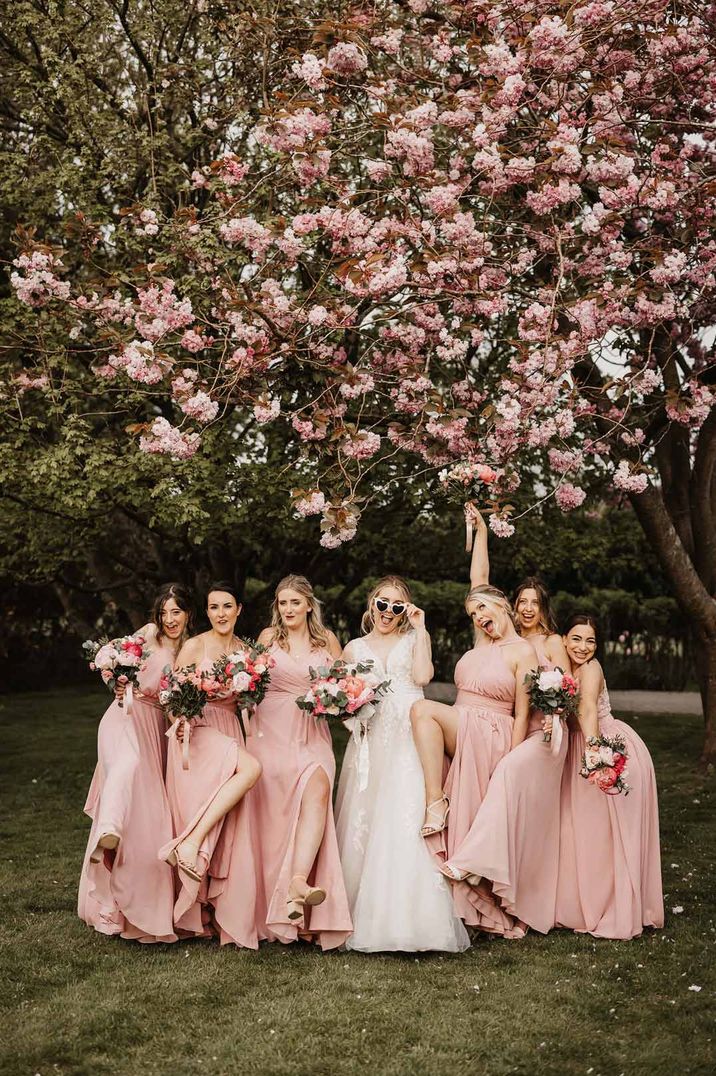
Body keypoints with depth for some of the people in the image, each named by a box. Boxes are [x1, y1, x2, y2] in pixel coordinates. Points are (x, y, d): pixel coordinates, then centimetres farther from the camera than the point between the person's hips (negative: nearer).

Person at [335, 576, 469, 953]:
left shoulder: (414, 639, 16)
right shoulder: (354, 648, 19)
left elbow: (422, 675, -4)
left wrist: (420, 628, 0)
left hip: (408, 741, -2)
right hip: (370, 742, 2)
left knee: (406, 821, -15)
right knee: (363, 823, -4)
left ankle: (408, 917, -14)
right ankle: (365, 917, 4)